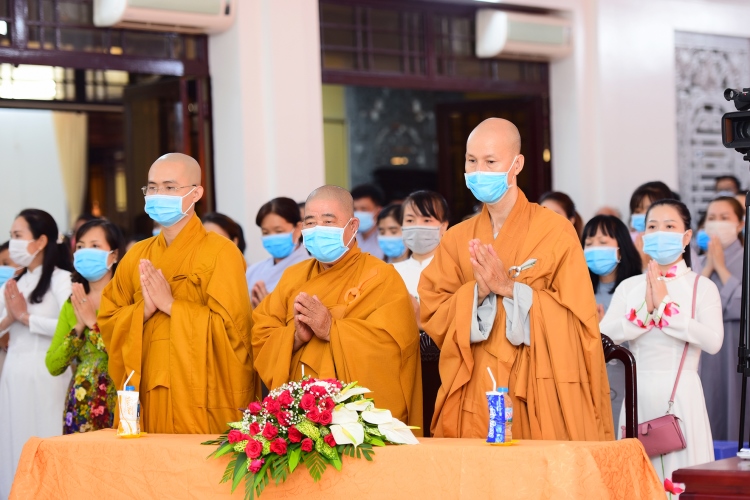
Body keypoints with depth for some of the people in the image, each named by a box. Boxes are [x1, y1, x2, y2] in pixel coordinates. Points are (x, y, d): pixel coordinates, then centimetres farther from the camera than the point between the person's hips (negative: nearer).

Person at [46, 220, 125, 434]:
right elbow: (53, 366, 5)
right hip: (78, 409, 5)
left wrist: (93, 323, -14)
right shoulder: (72, 304, 10)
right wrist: (78, 327, -7)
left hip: (117, 407, -5)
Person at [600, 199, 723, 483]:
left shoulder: (702, 287, 1)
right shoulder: (629, 287, 9)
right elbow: (605, 335, -5)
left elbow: (713, 341, -15)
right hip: (640, 393, 3)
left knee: (681, 471, -2)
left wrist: (665, 306, -15)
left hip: (682, 393, -3)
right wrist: (645, 309, -16)